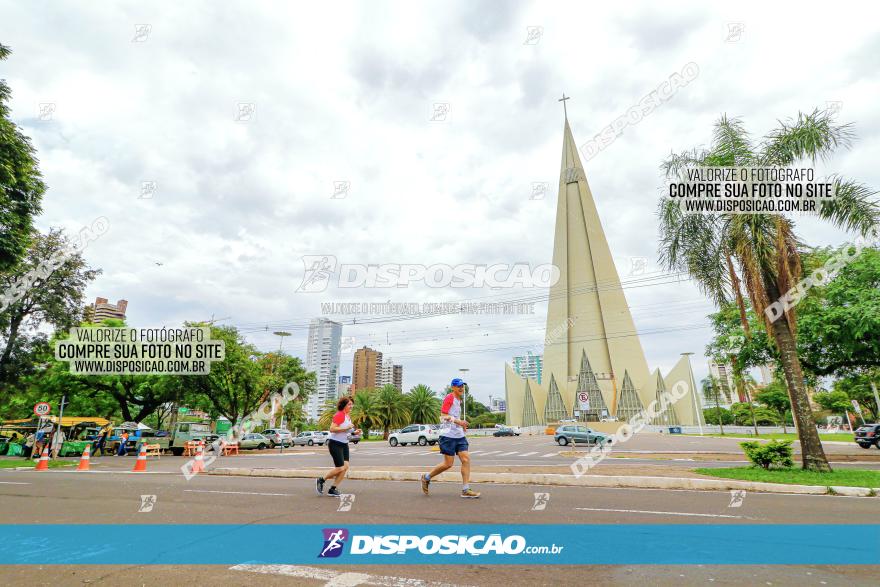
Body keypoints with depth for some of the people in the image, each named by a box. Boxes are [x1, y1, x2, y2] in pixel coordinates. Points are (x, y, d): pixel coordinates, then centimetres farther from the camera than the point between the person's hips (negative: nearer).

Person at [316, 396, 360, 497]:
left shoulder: (348, 416, 12)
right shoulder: (339, 415, -16)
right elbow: (332, 429, -25)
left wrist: (354, 432, 9)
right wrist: (346, 428, -26)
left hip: (344, 444, 9)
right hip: (335, 444, -9)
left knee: (345, 467, -1)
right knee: (340, 468, -8)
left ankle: (333, 489, 9)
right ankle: (321, 480, 14)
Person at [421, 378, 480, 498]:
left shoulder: (459, 400, 18)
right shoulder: (449, 398, -10)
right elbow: (443, 416, -15)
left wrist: (462, 425, 14)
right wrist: (458, 421, -24)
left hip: (459, 435, 8)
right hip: (448, 435, -8)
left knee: (466, 459, -3)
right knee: (448, 464, -4)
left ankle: (465, 490, 2)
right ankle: (426, 477, 17)